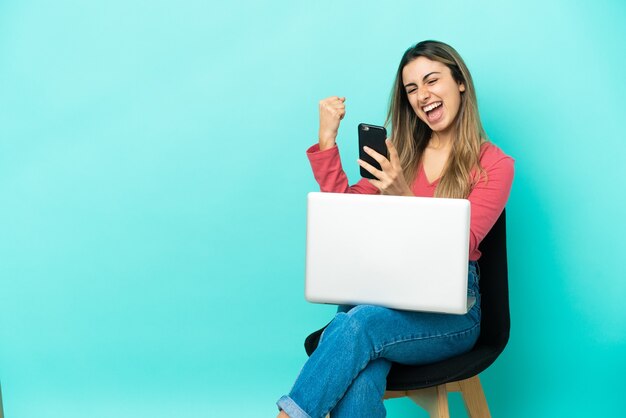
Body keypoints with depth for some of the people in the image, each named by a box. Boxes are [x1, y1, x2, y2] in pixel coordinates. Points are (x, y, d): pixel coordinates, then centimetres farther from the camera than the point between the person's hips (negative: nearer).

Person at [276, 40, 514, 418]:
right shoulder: (398, 152, 16)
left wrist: (402, 197, -26)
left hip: (450, 310, -3)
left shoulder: (494, 165, 2)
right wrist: (327, 140, 3)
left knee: (355, 326, -35)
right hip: (382, 291, 3)